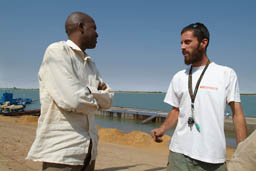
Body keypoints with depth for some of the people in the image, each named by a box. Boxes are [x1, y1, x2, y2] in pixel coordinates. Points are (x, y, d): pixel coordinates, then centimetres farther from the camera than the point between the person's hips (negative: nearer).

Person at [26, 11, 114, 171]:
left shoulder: (90, 64, 14)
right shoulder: (57, 51, -11)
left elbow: (108, 100, 7)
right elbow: (73, 100, -22)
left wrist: (88, 92, -10)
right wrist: (95, 100, -2)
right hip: (61, 150, -7)